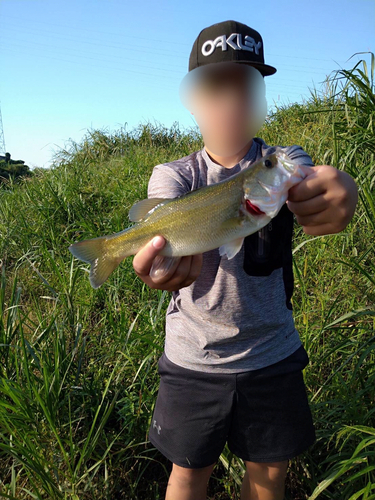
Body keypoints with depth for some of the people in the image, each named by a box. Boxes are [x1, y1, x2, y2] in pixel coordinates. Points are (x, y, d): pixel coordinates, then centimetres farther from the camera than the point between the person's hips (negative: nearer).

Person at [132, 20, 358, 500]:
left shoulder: (284, 161, -3)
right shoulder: (172, 173, -4)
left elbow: (306, 180, -26)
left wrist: (340, 191, -51)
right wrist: (166, 252, -51)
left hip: (274, 355, 1)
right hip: (193, 358, 0)